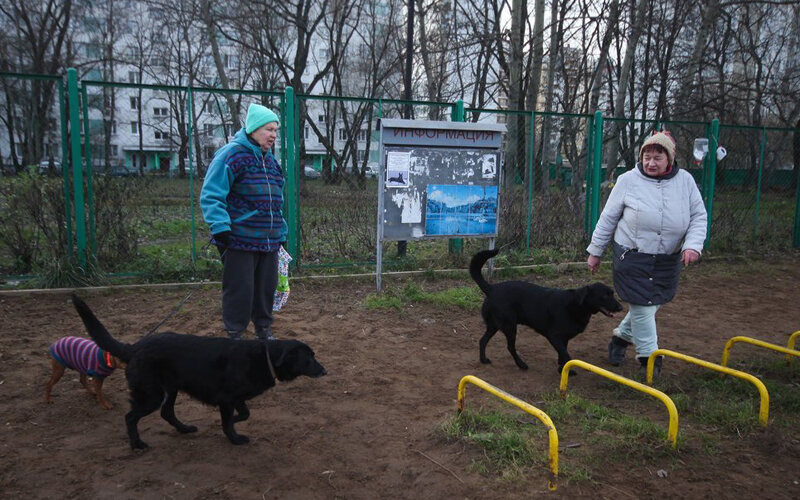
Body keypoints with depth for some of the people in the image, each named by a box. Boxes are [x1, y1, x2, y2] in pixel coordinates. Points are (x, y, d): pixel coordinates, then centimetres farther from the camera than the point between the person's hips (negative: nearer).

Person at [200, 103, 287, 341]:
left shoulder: (269, 159, 16)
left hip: (269, 241, 8)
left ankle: (263, 331, 30)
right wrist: (220, 228, -22)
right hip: (239, 240, -7)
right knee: (240, 290, -1)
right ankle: (235, 335, 15)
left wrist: (281, 233, 20)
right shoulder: (231, 154, -10)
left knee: (267, 287, 14)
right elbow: (211, 196, -14)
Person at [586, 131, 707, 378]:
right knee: (642, 305, -5)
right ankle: (649, 356, 12)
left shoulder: (685, 180, 0)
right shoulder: (628, 181, -7)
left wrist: (693, 245, -14)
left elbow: (699, 216, 4)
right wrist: (595, 251, 2)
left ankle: (622, 336, 38)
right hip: (632, 256, -4)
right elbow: (608, 218, -1)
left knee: (651, 304, 13)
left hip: (668, 260, 4)